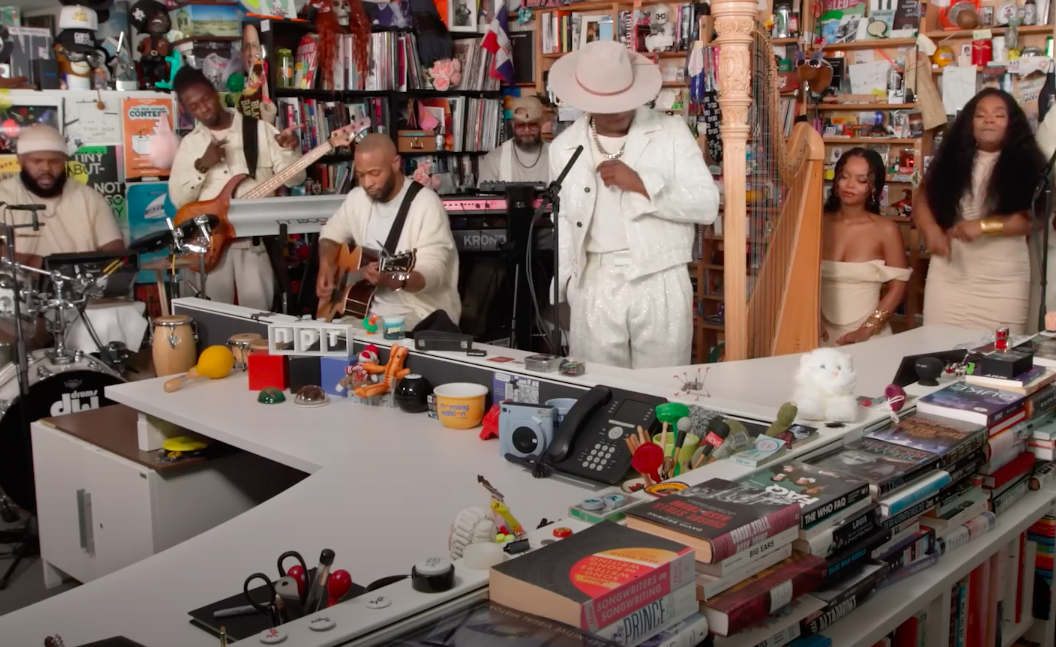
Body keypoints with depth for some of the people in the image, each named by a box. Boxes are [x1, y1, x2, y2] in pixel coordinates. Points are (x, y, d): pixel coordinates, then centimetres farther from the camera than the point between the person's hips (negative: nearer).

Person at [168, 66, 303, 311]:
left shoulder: (260, 130, 3)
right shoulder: (190, 144, 9)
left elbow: (293, 179, 0)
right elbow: (178, 199, 3)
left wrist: (289, 150, -19)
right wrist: (202, 165, -10)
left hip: (256, 239, -2)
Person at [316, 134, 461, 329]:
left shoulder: (426, 203, -16)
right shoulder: (357, 197, 5)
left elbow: (432, 273, -22)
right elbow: (332, 233, 20)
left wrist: (393, 279, -41)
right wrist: (326, 265, 0)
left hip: (421, 313, -7)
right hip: (370, 307, 7)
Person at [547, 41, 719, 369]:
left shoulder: (671, 131, 2)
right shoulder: (563, 147, 8)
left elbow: (707, 205, -4)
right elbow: (562, 221, 14)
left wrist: (640, 183, -13)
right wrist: (560, 281, 3)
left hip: (661, 284, -1)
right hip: (593, 288, 2)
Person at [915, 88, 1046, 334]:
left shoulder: (1024, 164, 1)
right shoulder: (953, 160, 8)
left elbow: (1032, 217, -9)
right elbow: (923, 201, 6)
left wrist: (983, 226, -18)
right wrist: (932, 231, -14)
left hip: (1003, 280, -2)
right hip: (949, 274, 2)